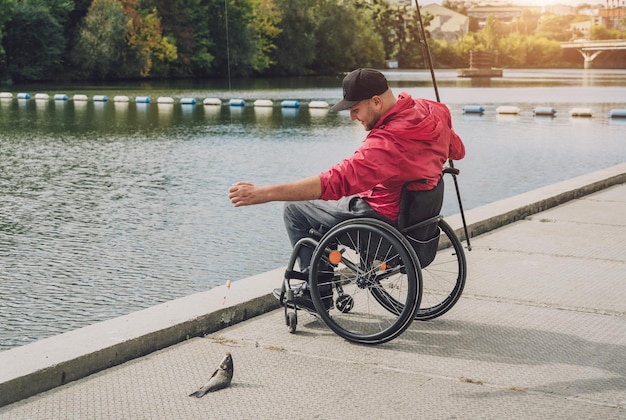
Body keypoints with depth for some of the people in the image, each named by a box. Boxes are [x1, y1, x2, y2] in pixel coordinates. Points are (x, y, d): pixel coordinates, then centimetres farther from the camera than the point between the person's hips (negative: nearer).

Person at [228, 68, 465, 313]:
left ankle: (317, 293, 13)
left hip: (384, 217, -9)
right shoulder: (433, 112, -7)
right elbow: (458, 151, 11)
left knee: (295, 208, 4)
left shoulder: (387, 143, -33)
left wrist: (262, 194, -41)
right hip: (416, 210, 9)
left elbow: (335, 182, -39)